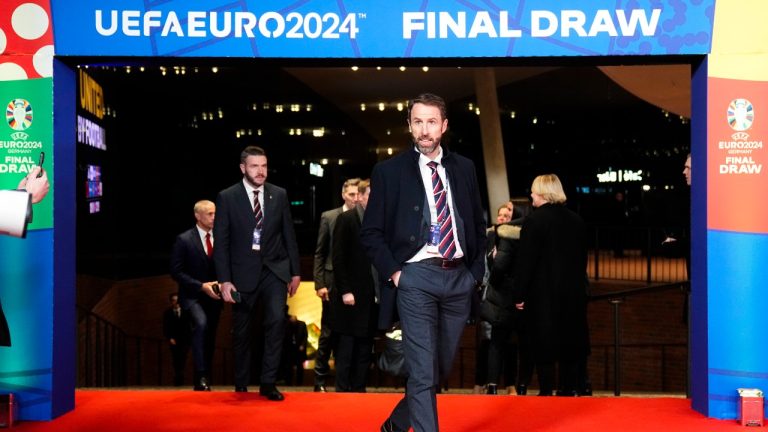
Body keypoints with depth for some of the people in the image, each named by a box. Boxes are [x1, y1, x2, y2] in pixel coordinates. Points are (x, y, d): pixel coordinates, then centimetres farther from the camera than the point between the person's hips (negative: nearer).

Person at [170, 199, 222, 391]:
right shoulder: (184, 239, -8)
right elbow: (176, 271, -10)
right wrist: (201, 286, -19)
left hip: (213, 296, 5)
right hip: (192, 295, -5)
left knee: (210, 338, 8)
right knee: (201, 324, -29)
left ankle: (205, 380, 19)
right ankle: (201, 377, -28)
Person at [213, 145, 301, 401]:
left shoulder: (279, 195, 3)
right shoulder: (227, 197, -3)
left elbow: (289, 235, 7)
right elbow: (221, 242, -4)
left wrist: (295, 271, 6)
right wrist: (224, 280, -10)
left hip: (274, 270, 1)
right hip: (243, 272, -1)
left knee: (277, 319, -18)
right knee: (241, 332, 9)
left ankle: (268, 382, -8)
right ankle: (241, 386, 26)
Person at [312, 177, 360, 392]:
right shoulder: (329, 217, 3)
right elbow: (319, 253, 3)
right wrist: (319, 283, -4)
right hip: (334, 283, 0)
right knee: (328, 333, 6)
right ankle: (320, 380, 16)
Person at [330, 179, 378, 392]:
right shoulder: (346, 219, -3)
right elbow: (338, 257, -8)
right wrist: (345, 291, -14)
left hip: (371, 296, 5)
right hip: (351, 295, -5)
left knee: (365, 348, 9)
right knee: (346, 348, 1)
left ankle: (359, 389, 16)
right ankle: (342, 390, 10)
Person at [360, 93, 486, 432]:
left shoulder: (464, 168, 10)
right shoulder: (389, 171, -1)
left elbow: (478, 224, 16)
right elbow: (370, 233, 0)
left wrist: (476, 271, 8)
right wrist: (393, 273, -8)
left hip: (459, 278, 5)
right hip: (416, 278, -4)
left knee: (441, 368, 15)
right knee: (422, 373, -7)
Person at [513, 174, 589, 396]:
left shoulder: (534, 220, -13)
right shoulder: (577, 220, 7)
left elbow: (525, 261, -14)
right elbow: (582, 259, 13)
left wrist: (519, 294, -10)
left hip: (543, 294, -5)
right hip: (573, 292, 6)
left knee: (543, 345, 2)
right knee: (570, 342, 12)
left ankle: (546, 391, 4)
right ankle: (569, 389, 17)